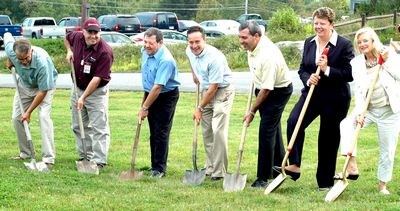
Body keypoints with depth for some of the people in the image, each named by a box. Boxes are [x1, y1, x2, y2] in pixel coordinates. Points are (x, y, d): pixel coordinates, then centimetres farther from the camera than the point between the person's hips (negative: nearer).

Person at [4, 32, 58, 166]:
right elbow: (7, 35, -4)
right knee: (16, 117, 1)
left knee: (44, 116, -22)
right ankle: (25, 153, 14)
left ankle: (49, 158, -23)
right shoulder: (11, 50, -30)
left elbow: (43, 91, -32)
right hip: (24, 84, 5)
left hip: (45, 84, -5)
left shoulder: (42, 63, -42)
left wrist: (29, 112, -25)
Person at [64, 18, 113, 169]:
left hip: (97, 91, -6)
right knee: (79, 126, 13)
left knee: (98, 127, -7)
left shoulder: (105, 52, -26)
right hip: (78, 88, 6)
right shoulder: (77, 37, -8)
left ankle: (99, 161, -6)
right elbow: (67, 38, 20)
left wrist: (83, 97, -30)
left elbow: (97, 78, -28)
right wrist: (69, 51, 0)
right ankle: (84, 156, 24)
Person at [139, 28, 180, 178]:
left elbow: (158, 87, -30)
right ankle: (155, 165, 19)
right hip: (150, 94, 8)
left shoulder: (166, 60, -30)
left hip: (166, 96, -8)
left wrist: (144, 108, -26)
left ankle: (159, 169, -4)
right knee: (153, 133, 11)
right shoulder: (145, 51, -3)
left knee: (161, 133, -8)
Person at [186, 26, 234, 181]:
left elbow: (214, 87, -24)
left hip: (222, 91, -8)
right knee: (206, 132, 9)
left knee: (218, 131, -16)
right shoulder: (189, 51, -6)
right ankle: (210, 168, 19)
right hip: (206, 91, 8)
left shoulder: (214, 58, -29)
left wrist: (200, 108, -17)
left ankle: (219, 171, -12)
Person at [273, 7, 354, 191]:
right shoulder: (309, 43, 8)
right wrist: (308, 79, -11)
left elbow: (349, 74, -12)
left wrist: (327, 70, -22)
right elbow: (302, 69, 12)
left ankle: (325, 181, 15)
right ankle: (294, 166, -18)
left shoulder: (344, 45, -9)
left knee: (328, 139, 4)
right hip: (312, 94, 4)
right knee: (293, 121, -21)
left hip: (334, 100, -4)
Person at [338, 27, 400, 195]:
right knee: (346, 124, -25)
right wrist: (359, 112, -17)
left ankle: (382, 185, 21)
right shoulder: (356, 63, 1)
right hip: (368, 109, 2)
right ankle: (352, 168, -28)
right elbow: (358, 91, -5)